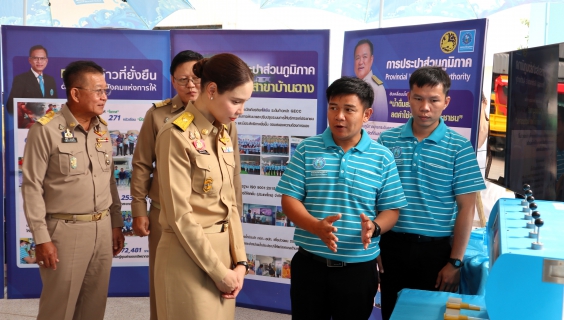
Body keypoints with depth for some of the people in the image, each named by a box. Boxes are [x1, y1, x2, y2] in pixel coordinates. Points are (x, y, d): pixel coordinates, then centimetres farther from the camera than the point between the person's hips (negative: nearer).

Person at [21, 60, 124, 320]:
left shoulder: (103, 129, 8)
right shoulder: (46, 129, -11)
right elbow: (32, 187, -11)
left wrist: (116, 223, 13)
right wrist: (41, 238, -13)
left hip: (103, 228, 6)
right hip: (65, 231, -5)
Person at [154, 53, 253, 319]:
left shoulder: (228, 131, 6)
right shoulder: (177, 136, -16)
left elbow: (233, 200, 8)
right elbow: (180, 216, -17)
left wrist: (239, 260, 1)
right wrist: (218, 271, -13)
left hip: (223, 249, 7)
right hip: (189, 257, -7)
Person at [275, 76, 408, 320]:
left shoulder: (382, 157, 0)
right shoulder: (307, 149, -1)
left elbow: (391, 209, 2)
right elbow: (289, 199, -4)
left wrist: (374, 226, -20)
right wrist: (317, 227, -22)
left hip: (359, 267, 0)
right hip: (310, 263, 0)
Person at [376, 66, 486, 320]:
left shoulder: (459, 147, -5)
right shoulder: (387, 140, 1)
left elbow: (466, 207, -5)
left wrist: (455, 261, -7)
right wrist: (374, 246, 2)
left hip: (436, 248, -2)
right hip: (392, 245, 2)